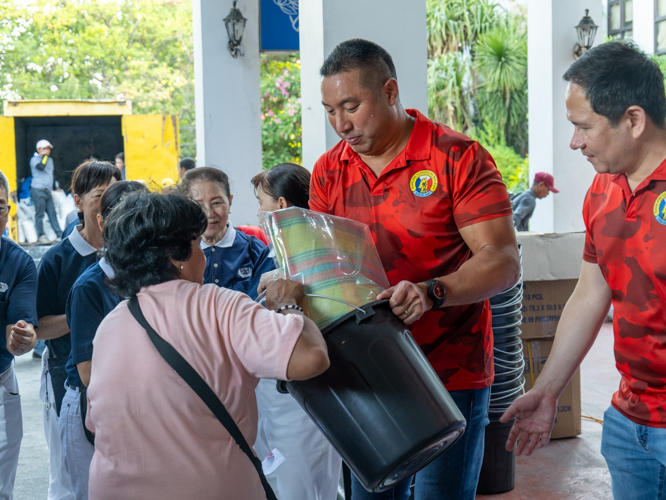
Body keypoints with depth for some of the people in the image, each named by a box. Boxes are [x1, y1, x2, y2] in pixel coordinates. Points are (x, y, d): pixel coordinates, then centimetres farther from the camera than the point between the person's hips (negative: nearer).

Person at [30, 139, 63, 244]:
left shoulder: (50, 160, 19)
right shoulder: (34, 159, -4)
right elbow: (41, 166, -24)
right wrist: (45, 156, -11)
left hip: (48, 191, 7)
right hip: (38, 190, -7)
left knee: (52, 213, 4)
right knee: (40, 213, -6)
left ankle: (59, 235, 2)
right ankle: (41, 237, -5)